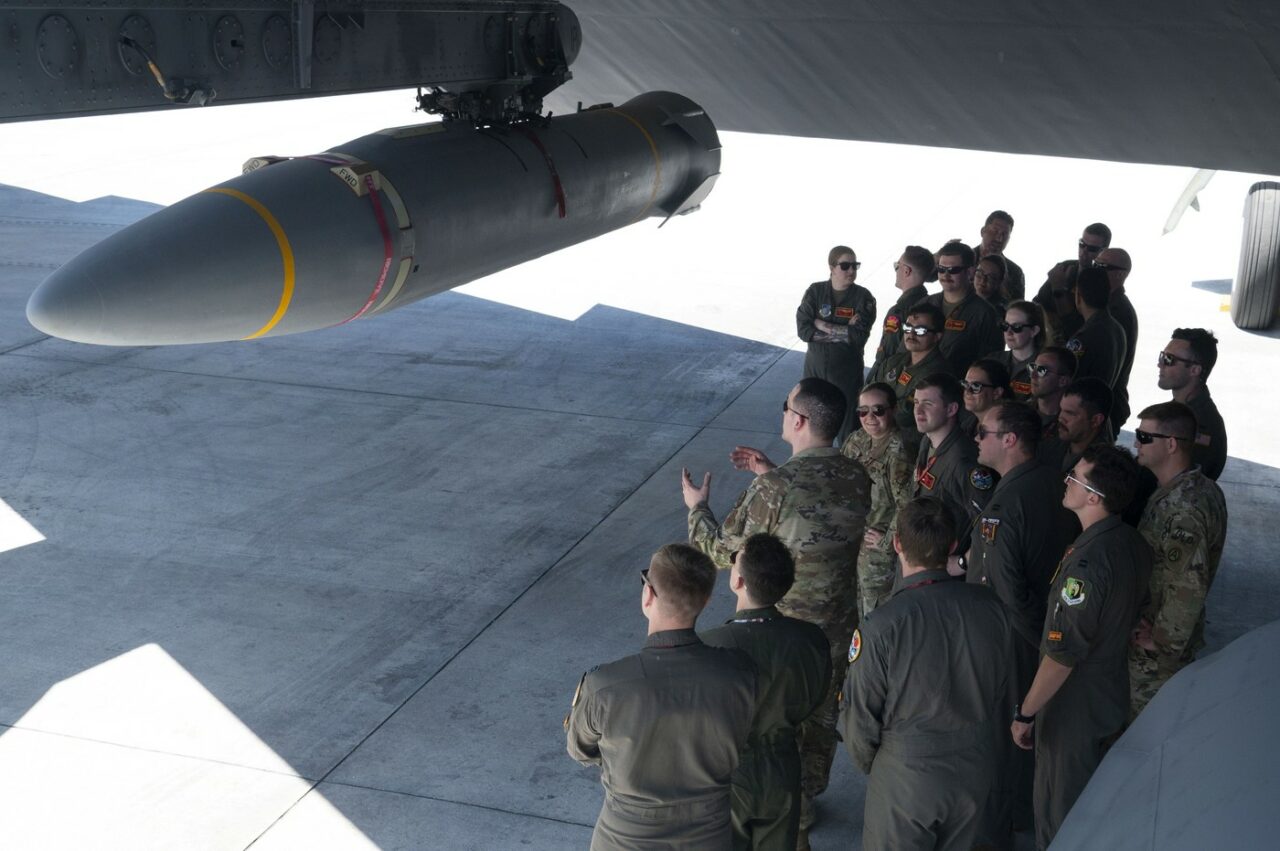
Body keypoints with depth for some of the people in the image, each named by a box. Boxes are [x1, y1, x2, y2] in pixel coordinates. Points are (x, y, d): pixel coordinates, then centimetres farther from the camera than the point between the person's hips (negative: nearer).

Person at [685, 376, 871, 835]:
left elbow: (723, 552, -17)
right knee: (822, 715, 24)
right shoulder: (858, 478, -9)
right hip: (838, 626, 6)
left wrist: (696, 507, 0)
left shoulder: (775, 488, -28)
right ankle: (807, 795, 43)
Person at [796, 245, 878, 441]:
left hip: (847, 369, -2)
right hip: (815, 366, 2)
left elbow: (859, 337, -16)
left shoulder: (863, 297, -7)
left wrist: (823, 326, -14)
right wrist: (843, 332, -15)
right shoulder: (815, 291, -3)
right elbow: (803, 329, -11)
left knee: (847, 424, 3)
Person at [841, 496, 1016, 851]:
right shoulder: (989, 607, -12)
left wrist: (867, 762, 6)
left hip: (907, 776, -4)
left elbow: (860, 713, -15)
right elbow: (1006, 694, 3)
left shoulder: (882, 626, -25)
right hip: (977, 770, 4)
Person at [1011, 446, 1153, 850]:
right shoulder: (1133, 543, -4)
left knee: (1060, 816, 11)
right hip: (1114, 698, 8)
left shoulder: (1087, 561, -32)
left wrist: (1025, 713, -17)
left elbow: (1062, 653, -28)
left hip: (1073, 709, -8)